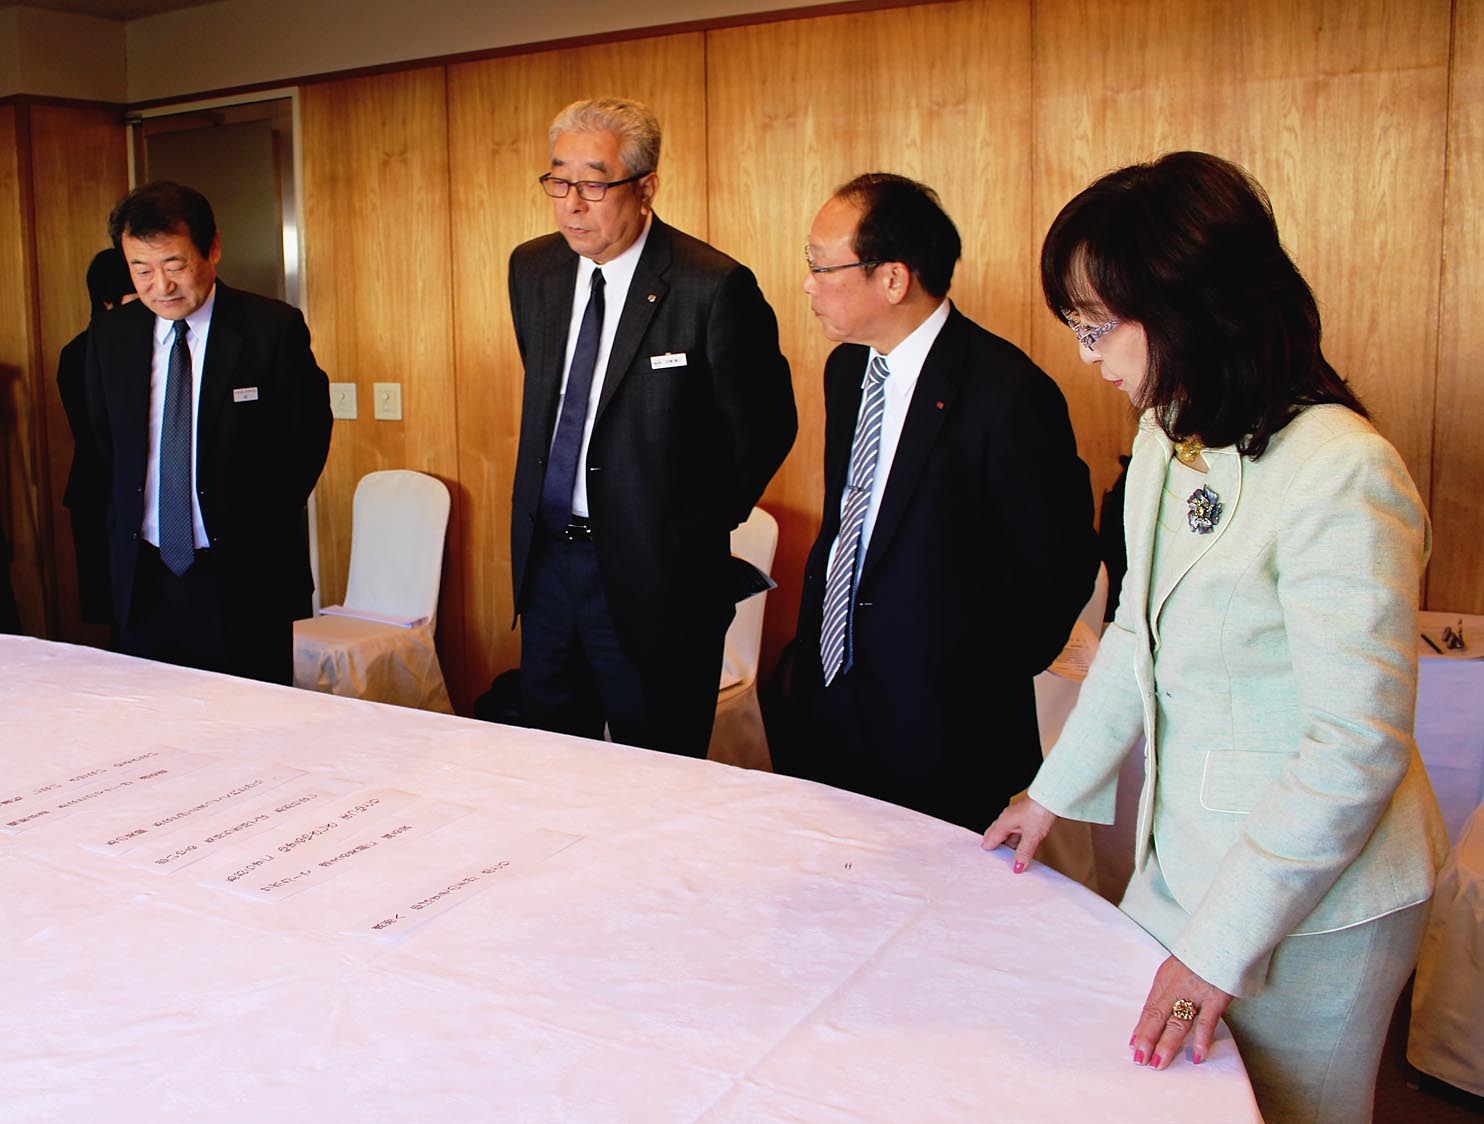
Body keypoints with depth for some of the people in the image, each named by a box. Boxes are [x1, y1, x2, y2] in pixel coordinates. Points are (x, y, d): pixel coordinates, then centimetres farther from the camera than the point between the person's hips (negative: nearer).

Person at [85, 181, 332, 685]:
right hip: (144, 578, 4)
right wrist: (125, 532, 12)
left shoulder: (274, 328, -8)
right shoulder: (109, 336, 6)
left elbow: (309, 435, 1)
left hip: (244, 577, -4)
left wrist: (260, 528, 1)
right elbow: (102, 445, 18)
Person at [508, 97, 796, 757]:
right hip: (546, 551, 6)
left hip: (651, 572, -6)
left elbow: (765, 424, -6)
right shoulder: (532, 269, 4)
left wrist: (702, 527, -1)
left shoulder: (713, 288, -16)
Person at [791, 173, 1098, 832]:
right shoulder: (847, 370, 5)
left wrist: (992, 681, -3)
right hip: (831, 704, 7)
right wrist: (813, 651, 11)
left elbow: (1058, 567, -13)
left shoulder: (1007, 395, -21)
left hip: (943, 729, -7)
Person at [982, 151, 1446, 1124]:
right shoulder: (1168, 439, 0)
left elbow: (1358, 750, -24)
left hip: (1310, 905, -7)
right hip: (1184, 855, 7)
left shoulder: (1341, 475, -26)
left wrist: (1219, 947, -20)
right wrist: (1054, 793, 17)